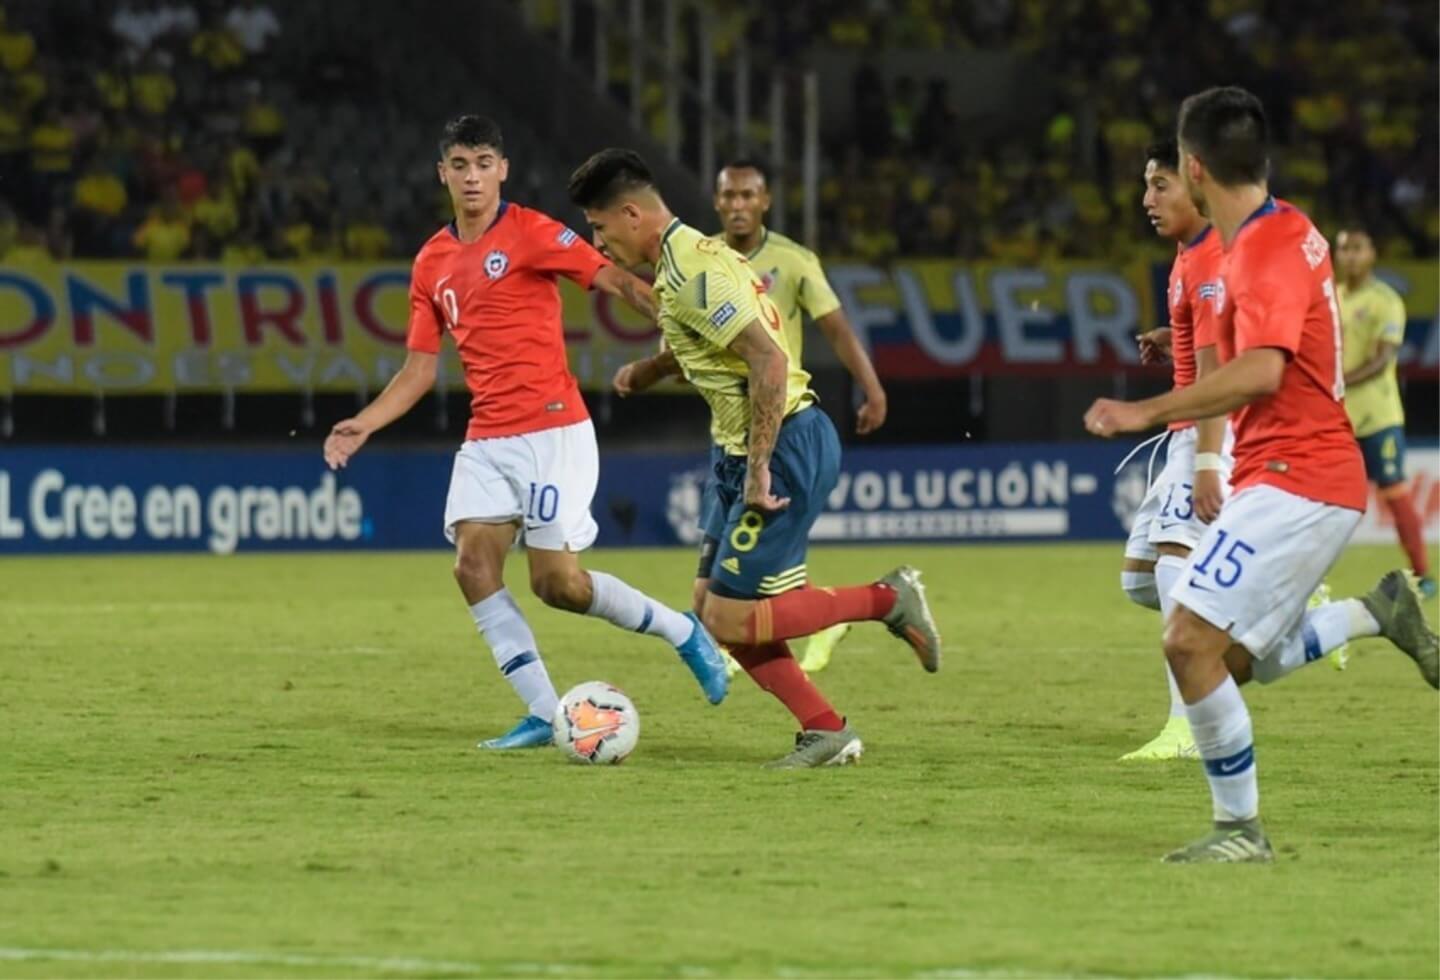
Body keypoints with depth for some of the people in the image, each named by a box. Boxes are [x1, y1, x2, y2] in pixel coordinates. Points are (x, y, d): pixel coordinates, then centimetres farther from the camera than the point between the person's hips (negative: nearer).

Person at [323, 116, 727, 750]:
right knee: (473, 565, -10)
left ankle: (684, 633, 15)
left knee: (556, 583, -8)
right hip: (485, 441, 6)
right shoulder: (432, 264, 13)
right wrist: (362, 425, 6)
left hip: (551, 431, -6)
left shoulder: (529, 232, -6)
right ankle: (544, 715, -5)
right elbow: (420, 369, 17)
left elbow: (616, 281, -13)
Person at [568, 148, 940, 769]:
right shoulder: (687, 259, 14)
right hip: (750, 452, 11)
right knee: (722, 610, 8)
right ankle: (826, 732, 9)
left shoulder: (692, 273, -18)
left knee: (730, 619, -11)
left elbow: (770, 360, -25)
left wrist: (758, 469, -23)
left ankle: (886, 599, 0)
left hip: (787, 445, -11)